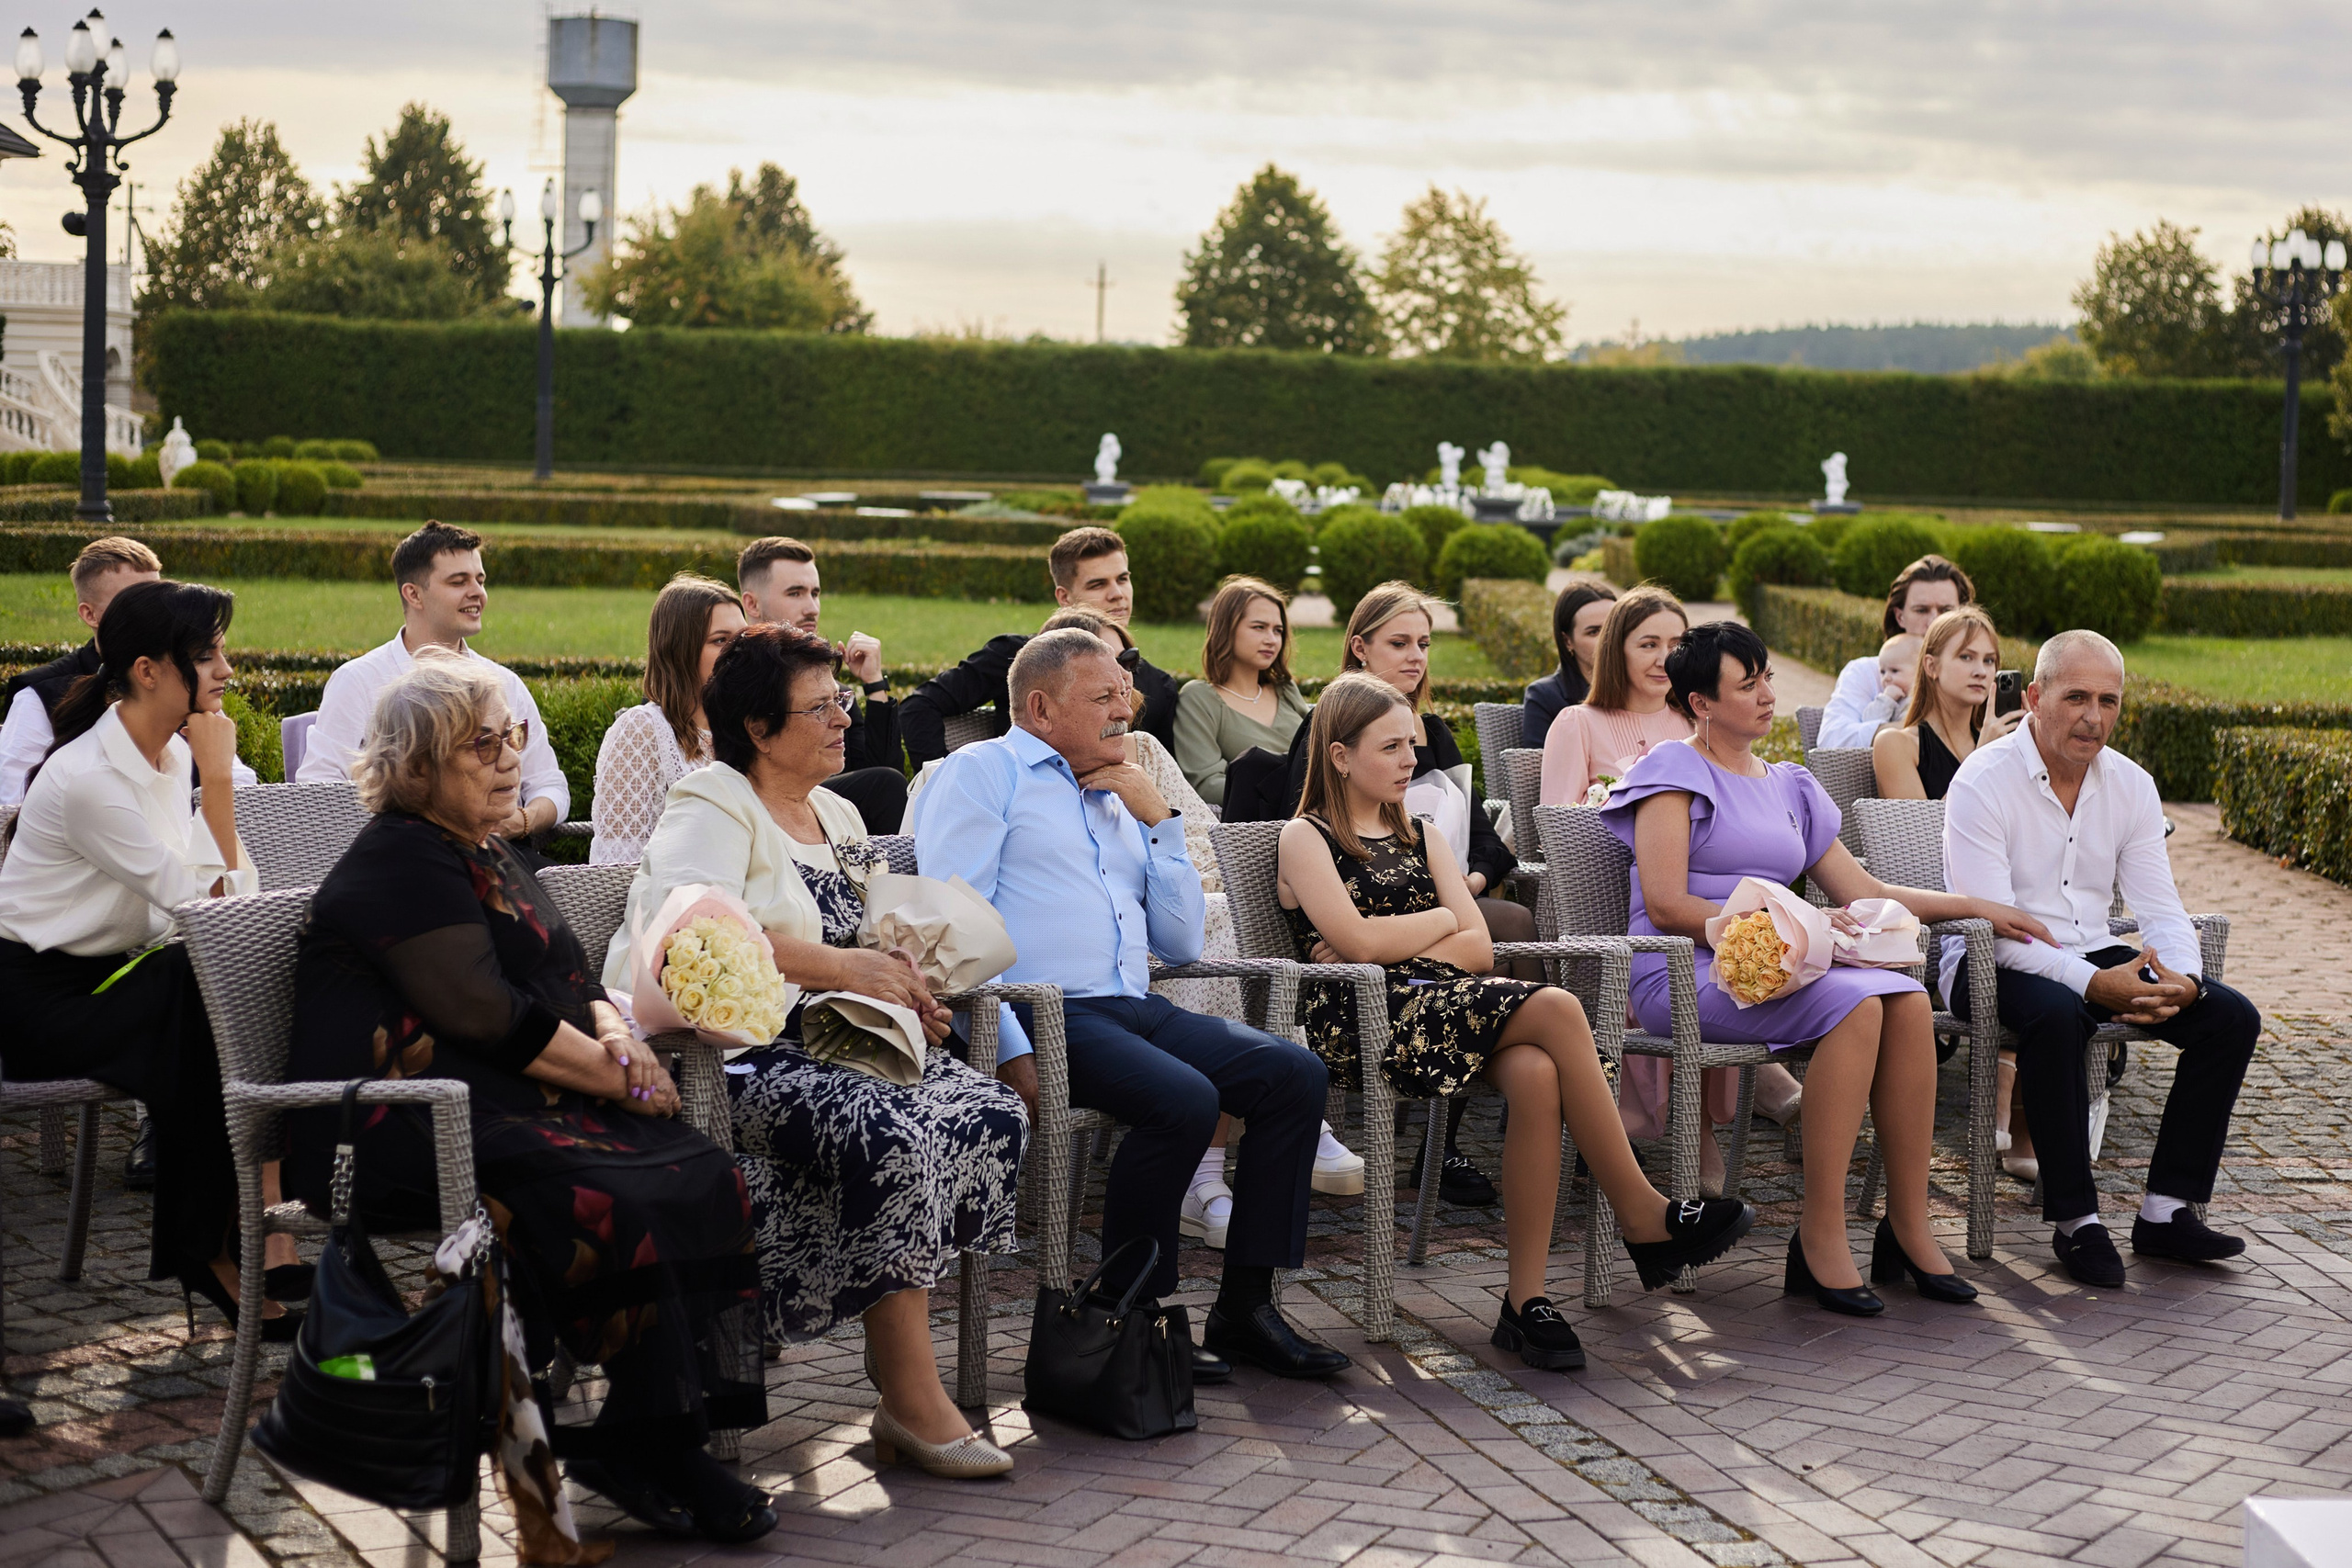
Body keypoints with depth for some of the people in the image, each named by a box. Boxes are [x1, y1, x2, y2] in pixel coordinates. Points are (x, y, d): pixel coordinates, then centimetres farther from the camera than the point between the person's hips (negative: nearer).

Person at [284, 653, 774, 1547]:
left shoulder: (491, 855, 23)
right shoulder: (400, 863, -7)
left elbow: (571, 979, 21)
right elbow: (490, 1017, -16)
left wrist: (617, 1037, -2)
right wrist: (616, 1077, -11)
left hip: (506, 1104, 9)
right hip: (397, 1133, -9)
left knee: (704, 1177, -16)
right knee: (613, 1202, -32)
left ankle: (674, 1437, -19)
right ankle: (628, 1446, -20)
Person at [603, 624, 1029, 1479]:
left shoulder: (840, 818, 22)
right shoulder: (710, 807, -5)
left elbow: (867, 943, 28)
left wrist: (901, 987, 2)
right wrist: (838, 967, -22)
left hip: (825, 1041, 8)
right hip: (723, 1054, -8)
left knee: (994, 1114, -14)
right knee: (886, 1131, -32)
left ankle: (894, 1338, -10)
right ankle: (911, 1400, -26)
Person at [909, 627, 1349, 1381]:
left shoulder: (1119, 800, 26)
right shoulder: (984, 772, 4)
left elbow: (1183, 944, 21)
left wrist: (1158, 820, 13)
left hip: (1134, 1007, 8)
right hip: (1044, 1012, -8)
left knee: (1295, 1074, -10)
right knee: (1183, 1099, -31)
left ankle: (1245, 1306, -6)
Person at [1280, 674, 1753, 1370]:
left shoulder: (1422, 839, 26)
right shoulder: (1305, 839, 8)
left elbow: (1479, 949, 12)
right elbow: (1357, 939, -10)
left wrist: (1393, 945, -3)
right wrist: (1438, 922, 6)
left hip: (1445, 1003, 6)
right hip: (1361, 1022, -6)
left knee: (1535, 1074, -32)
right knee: (1556, 1010, -28)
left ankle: (1527, 1300, -31)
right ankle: (1641, 1216, -21)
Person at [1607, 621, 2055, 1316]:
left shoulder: (1789, 785, 23)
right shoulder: (1675, 772, 1)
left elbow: (1861, 891, 24)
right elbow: (1665, 904, -10)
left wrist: (1976, 906, 18)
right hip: (1681, 974, -6)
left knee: (1907, 1000, -22)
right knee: (1854, 1005, -31)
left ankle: (1909, 1226, -20)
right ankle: (1820, 1237, -29)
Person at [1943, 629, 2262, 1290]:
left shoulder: (2130, 785, 4)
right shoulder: (1983, 782, -14)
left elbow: (2161, 911, 2)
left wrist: (2183, 981, -22)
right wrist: (2094, 985, -34)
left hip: (2095, 955, 6)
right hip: (1994, 964, -6)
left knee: (2231, 1017, -11)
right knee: (2056, 1015, -39)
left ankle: (2166, 1211, -6)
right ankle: (2075, 1221, -27)